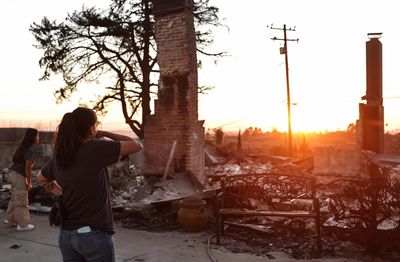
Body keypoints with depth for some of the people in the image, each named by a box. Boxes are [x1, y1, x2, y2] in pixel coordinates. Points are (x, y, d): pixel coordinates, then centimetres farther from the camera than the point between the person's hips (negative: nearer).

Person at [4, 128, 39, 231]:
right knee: (22, 200, -2)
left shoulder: (23, 146, 9)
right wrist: (29, 182, -13)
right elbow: (28, 167, -20)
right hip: (19, 175, -9)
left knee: (15, 197, 19)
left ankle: (10, 219, 29)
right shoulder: (30, 150, -17)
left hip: (14, 173, 9)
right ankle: (22, 224, 5)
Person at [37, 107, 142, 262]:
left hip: (66, 235, 6)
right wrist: (105, 134, 1)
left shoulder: (60, 156, 5)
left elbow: (41, 178, 25)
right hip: (94, 235, -6)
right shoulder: (95, 148, -15)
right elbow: (137, 146, -10)